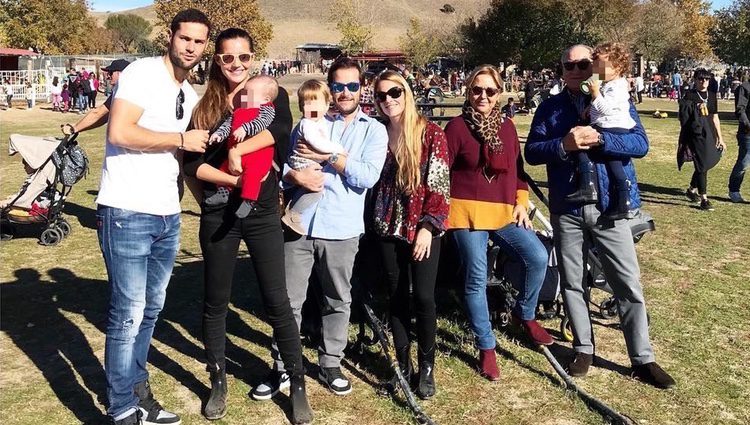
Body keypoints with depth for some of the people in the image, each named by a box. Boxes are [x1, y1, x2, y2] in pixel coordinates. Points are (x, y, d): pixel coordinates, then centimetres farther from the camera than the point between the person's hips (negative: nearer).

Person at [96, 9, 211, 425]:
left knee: (150, 310, 17)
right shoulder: (143, 72, -9)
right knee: (128, 315, -1)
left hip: (168, 217, 8)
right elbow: (119, 133, -21)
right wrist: (182, 138, -14)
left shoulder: (191, 95, 15)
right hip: (127, 214, -8)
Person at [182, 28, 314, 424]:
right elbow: (193, 164, -5)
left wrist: (233, 150, -22)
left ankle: (298, 386, 17)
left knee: (277, 302, 3)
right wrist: (232, 180, -18)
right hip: (217, 215, 2)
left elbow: (280, 129, -20)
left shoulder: (272, 94, 1)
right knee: (215, 302, 11)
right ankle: (218, 383, 29)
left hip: (263, 213, -2)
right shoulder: (205, 106, 4)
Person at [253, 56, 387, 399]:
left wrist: (328, 156, -12)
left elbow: (368, 176, -10)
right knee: (289, 301, 5)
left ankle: (330, 365, 28)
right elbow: (283, 165, 6)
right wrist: (296, 176, -16)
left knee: (338, 301, 11)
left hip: (341, 229, -1)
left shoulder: (374, 130, 5)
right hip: (298, 224, 1)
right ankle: (282, 368, 19)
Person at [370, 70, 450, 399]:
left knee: (423, 297, -2)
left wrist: (428, 226, -13)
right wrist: (375, 222, 4)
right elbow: (374, 182, 12)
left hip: (423, 228, -3)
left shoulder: (431, 133, -5)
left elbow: (439, 185, -8)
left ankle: (426, 367, 15)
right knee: (396, 297, 9)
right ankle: (403, 364, 21)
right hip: (389, 229, 4)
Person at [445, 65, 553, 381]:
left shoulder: (507, 127, 12)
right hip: (468, 213, -4)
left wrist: (521, 203, 7)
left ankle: (525, 314, 18)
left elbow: (517, 169, 17)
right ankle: (486, 347, 15)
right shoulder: (457, 126, -4)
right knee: (476, 279, 0)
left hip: (505, 213, 5)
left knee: (538, 257, -10)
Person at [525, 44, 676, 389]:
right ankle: (584, 349, 27)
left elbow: (640, 144, -7)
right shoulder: (550, 108, 7)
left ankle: (642, 360, 14)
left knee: (629, 285, 2)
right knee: (573, 283, 11)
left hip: (609, 206, -1)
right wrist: (563, 144, -18)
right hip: (566, 209, 2)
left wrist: (600, 140, -22)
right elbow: (531, 152, -1)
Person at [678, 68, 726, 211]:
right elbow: (683, 119, -3)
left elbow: (715, 118, 15)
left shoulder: (712, 96, 12)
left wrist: (720, 137, 12)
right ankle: (704, 199, -3)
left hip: (709, 134, 6)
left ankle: (692, 189, 33)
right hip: (695, 134, -6)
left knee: (707, 163, 12)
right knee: (702, 165, -7)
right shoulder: (689, 96, -3)